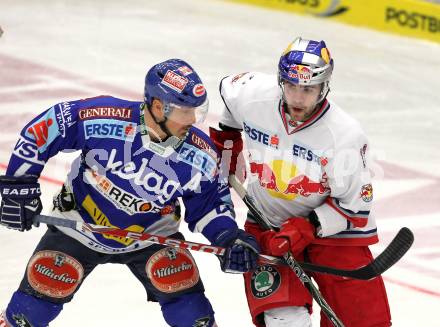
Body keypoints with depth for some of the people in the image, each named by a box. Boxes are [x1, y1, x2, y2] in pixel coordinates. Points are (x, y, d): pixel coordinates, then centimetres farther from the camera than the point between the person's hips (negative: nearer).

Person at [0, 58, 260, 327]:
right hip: (79, 224, -1)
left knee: (185, 297, -13)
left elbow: (209, 203, -5)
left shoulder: (199, 156, -19)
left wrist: (230, 238, -22)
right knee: (40, 296, -2)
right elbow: (41, 131, -18)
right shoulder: (103, 118, -29)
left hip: (152, 234, 1)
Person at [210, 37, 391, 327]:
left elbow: (355, 204, -15)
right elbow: (229, 89, 11)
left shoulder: (346, 136, -23)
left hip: (333, 227, -1)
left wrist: (307, 229, -24)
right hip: (269, 225, 1)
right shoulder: (253, 95, -16)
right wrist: (226, 137, 20)